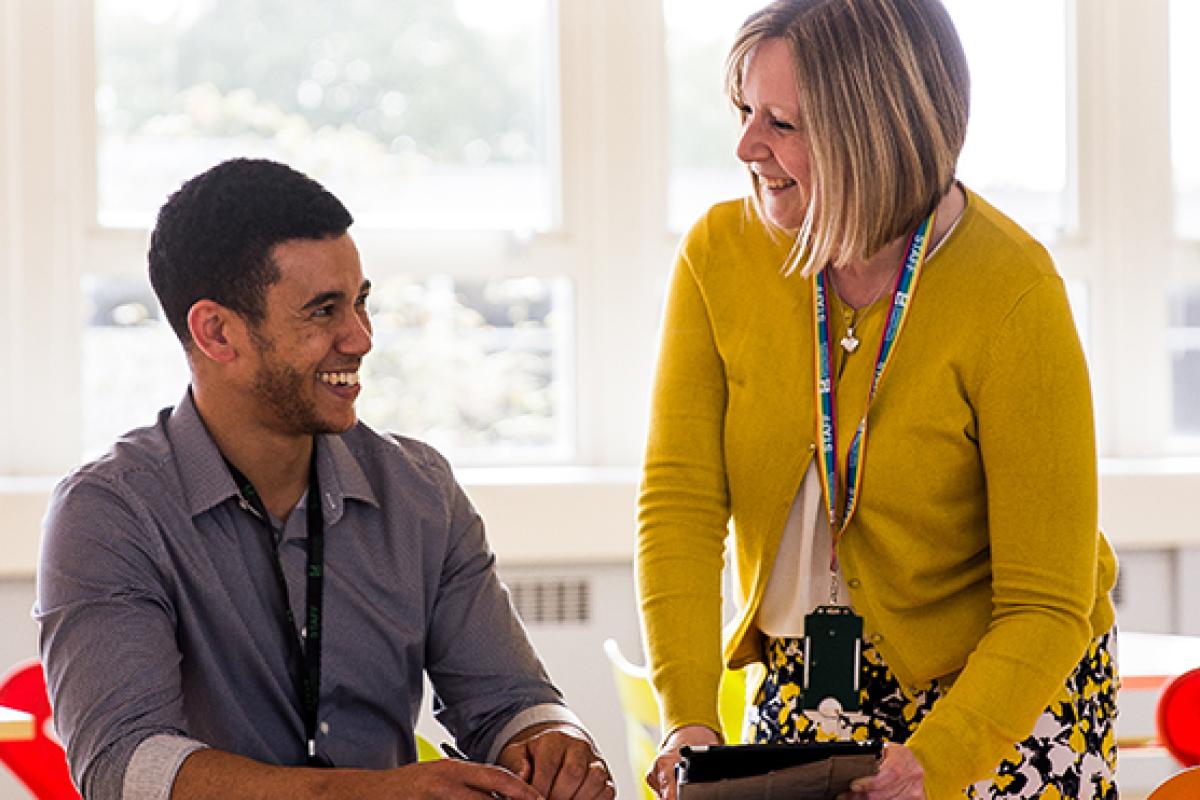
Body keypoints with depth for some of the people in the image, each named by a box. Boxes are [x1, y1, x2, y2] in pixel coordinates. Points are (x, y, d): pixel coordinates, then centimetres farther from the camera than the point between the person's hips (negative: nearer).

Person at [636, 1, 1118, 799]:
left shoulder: (1013, 295, -21)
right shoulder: (721, 253, -8)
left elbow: (1045, 608, -21)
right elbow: (680, 499, -14)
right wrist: (689, 716, -28)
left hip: (999, 696, -3)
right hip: (801, 687, 3)